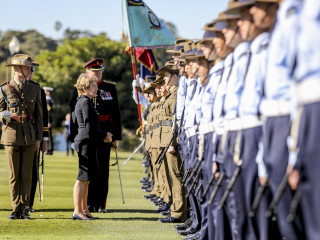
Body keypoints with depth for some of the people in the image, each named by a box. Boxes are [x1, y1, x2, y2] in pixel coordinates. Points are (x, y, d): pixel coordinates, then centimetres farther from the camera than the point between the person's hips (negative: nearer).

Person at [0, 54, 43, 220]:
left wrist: (38, 138, 5)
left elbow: (38, 114, 9)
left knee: (26, 174, 1)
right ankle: (16, 209, 8)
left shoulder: (35, 88, 7)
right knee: (14, 175, 2)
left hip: (29, 136, 1)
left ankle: (24, 209, 6)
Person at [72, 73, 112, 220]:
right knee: (83, 178, -7)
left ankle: (84, 209, 19)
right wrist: (104, 136, -6)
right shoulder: (85, 102, -14)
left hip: (84, 142, 10)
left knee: (86, 178, 14)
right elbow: (89, 127, -19)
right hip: (86, 142, -10)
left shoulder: (82, 102, 17)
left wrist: (102, 136, 14)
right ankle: (78, 211, -5)